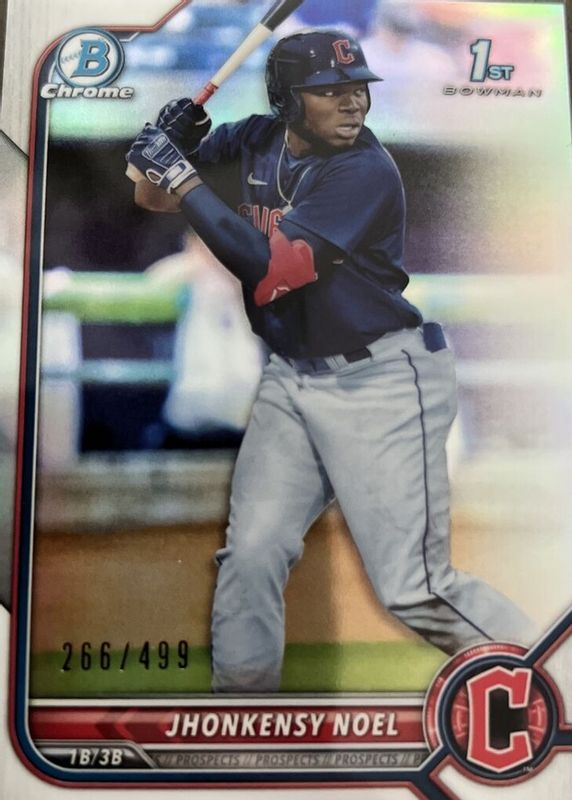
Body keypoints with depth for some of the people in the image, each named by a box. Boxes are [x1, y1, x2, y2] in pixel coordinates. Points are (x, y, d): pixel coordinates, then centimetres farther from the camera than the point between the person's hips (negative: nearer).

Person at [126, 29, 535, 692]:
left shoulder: (365, 171, -16)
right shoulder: (259, 139, 5)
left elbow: (269, 267, -25)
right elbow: (194, 152, 23)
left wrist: (179, 176, -19)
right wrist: (176, 138, -2)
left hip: (380, 382, -6)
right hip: (291, 377, 6)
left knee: (413, 589, -8)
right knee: (250, 552, 2)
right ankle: (239, 688, 23)